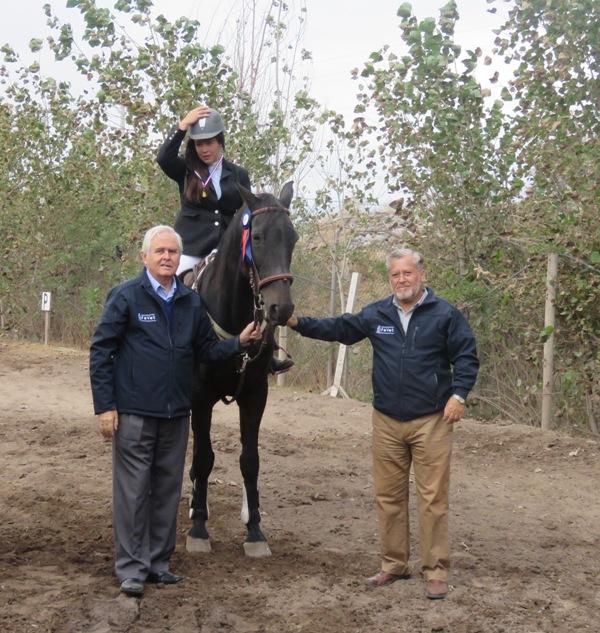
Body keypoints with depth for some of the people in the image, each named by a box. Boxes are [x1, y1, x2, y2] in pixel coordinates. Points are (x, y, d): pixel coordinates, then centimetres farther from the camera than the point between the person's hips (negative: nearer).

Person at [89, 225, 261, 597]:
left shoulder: (192, 302, 6)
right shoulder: (125, 297, -7)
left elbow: (207, 350, 10)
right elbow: (101, 353, -7)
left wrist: (240, 342, -8)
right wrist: (105, 406, -11)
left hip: (177, 413, 5)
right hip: (134, 413, -5)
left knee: (168, 490, 12)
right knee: (133, 491, 1)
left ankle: (159, 561, 24)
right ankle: (132, 567, 10)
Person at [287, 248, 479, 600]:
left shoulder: (445, 314, -4)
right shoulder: (376, 314, 7)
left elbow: (467, 358, -3)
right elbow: (338, 329, 12)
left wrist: (458, 394, -16)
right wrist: (299, 323, 2)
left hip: (431, 421, -4)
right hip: (387, 422, 4)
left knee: (433, 498, -2)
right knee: (388, 496, 11)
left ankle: (436, 572, 6)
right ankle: (394, 564, 24)